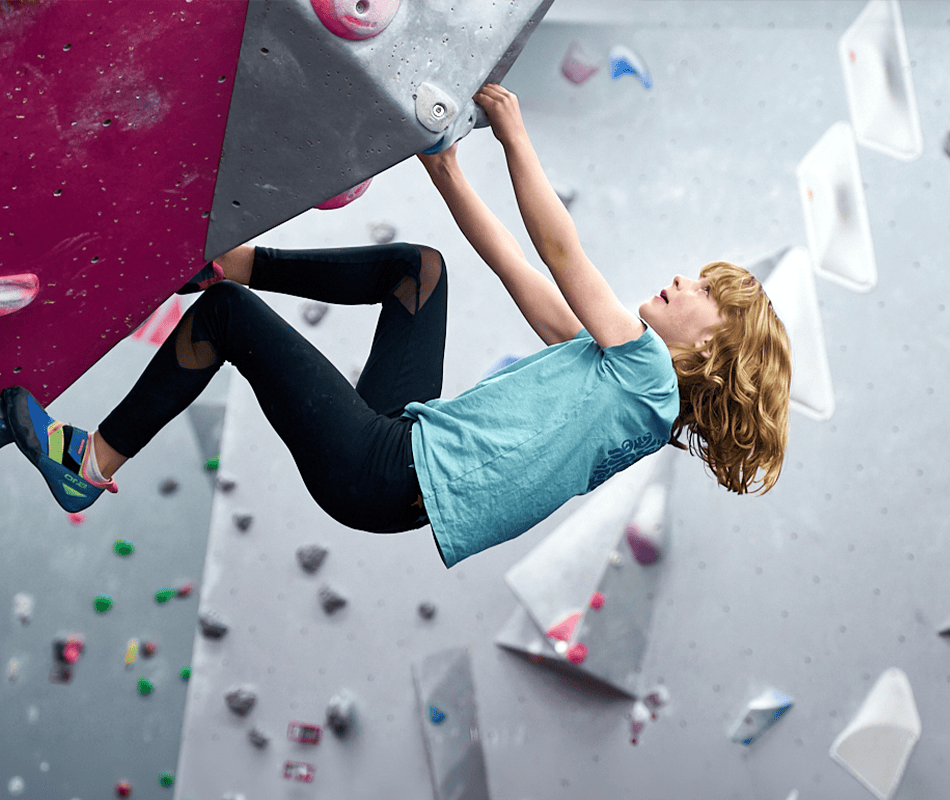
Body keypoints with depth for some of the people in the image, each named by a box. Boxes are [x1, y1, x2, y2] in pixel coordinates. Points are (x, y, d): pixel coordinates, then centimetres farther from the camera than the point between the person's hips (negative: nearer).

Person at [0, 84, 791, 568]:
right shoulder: (608, 358, 16)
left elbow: (561, 255, -10)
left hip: (389, 477, -9)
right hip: (411, 430, 9)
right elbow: (521, 276, 15)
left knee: (225, 314, -8)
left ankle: (88, 463, 8)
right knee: (418, 265, 11)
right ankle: (223, 257, 16)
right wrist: (449, 174, 14)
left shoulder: (648, 374, -9)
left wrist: (516, 136, -3)